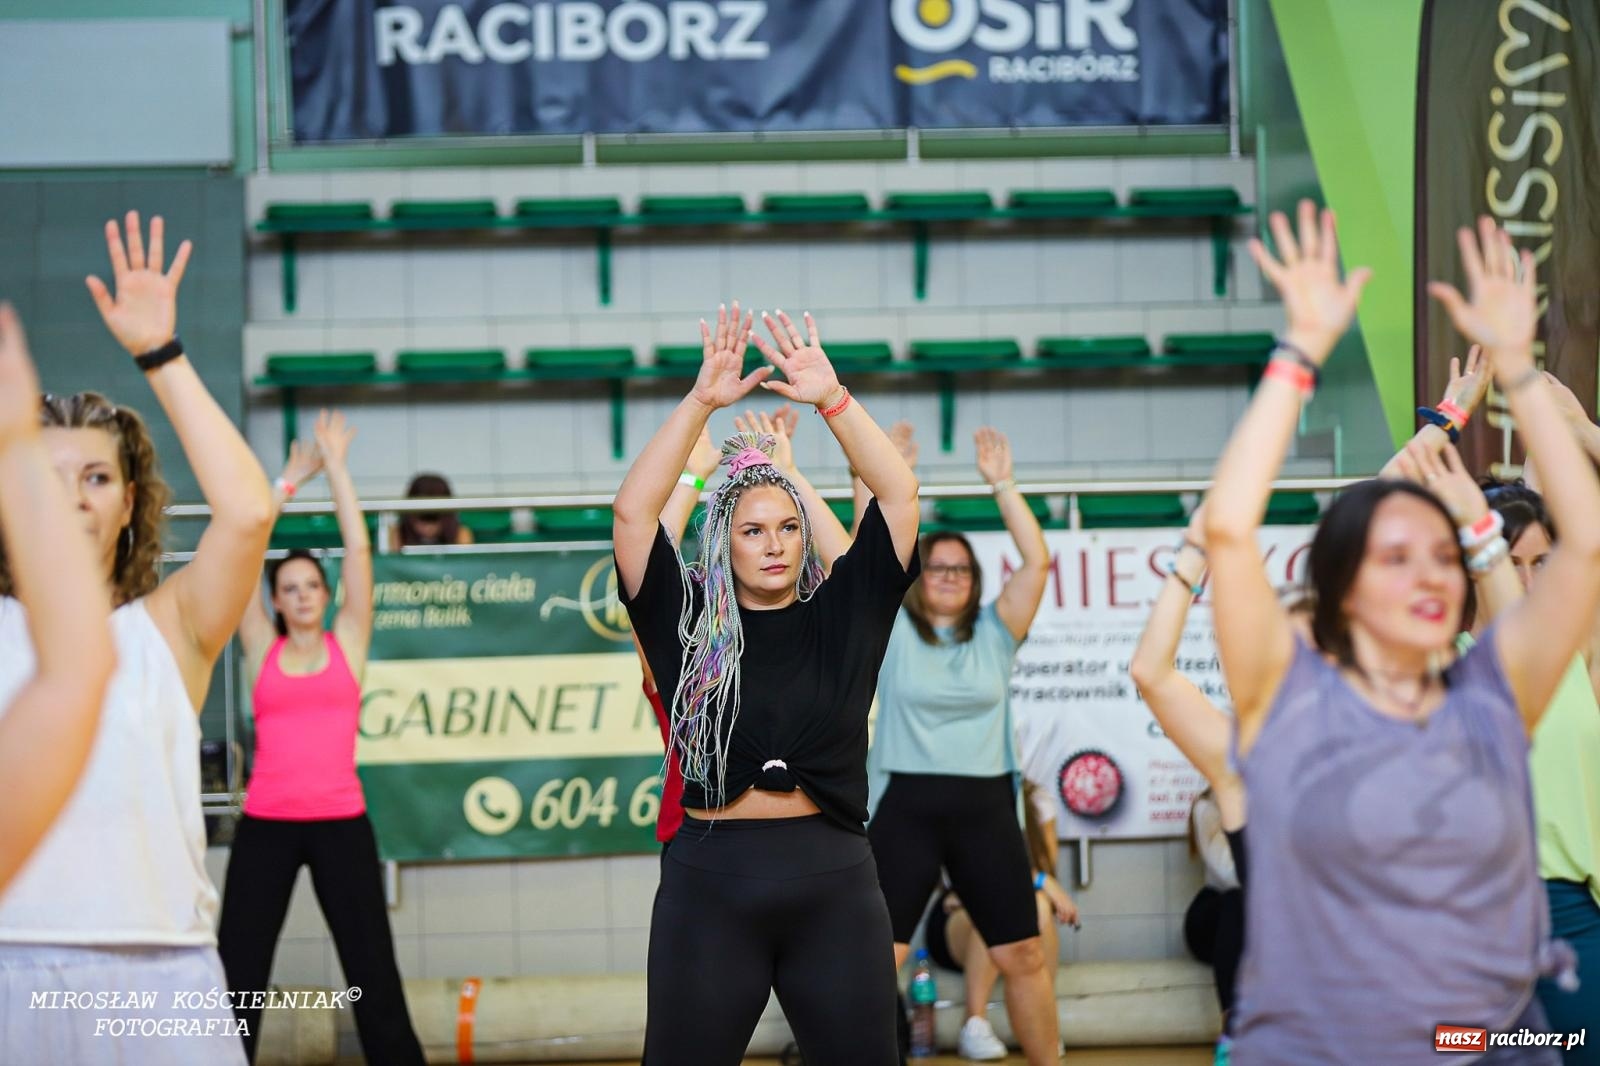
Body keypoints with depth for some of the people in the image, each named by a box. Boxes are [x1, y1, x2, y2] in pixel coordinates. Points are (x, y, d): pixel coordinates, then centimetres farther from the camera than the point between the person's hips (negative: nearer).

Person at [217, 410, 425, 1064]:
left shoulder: (347, 643, 7)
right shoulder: (262, 651, 8)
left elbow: (358, 548, 3)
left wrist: (336, 465, 7)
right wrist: (289, 481, 10)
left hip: (340, 823, -1)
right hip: (265, 825, 1)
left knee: (373, 973, 2)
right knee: (238, 973, 1)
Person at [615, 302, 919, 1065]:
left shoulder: (842, 616, 6)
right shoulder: (688, 623, 3)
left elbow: (899, 495, 0)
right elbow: (633, 513, -7)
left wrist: (831, 397, -8)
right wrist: (701, 401, -11)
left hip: (832, 880, 1)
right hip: (709, 883, -1)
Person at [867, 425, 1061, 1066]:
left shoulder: (994, 633, 7)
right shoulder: (893, 631, 3)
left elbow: (1037, 561, -3)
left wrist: (1002, 485, -6)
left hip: (984, 809, 2)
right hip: (906, 808, -2)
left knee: (1023, 955, 7)